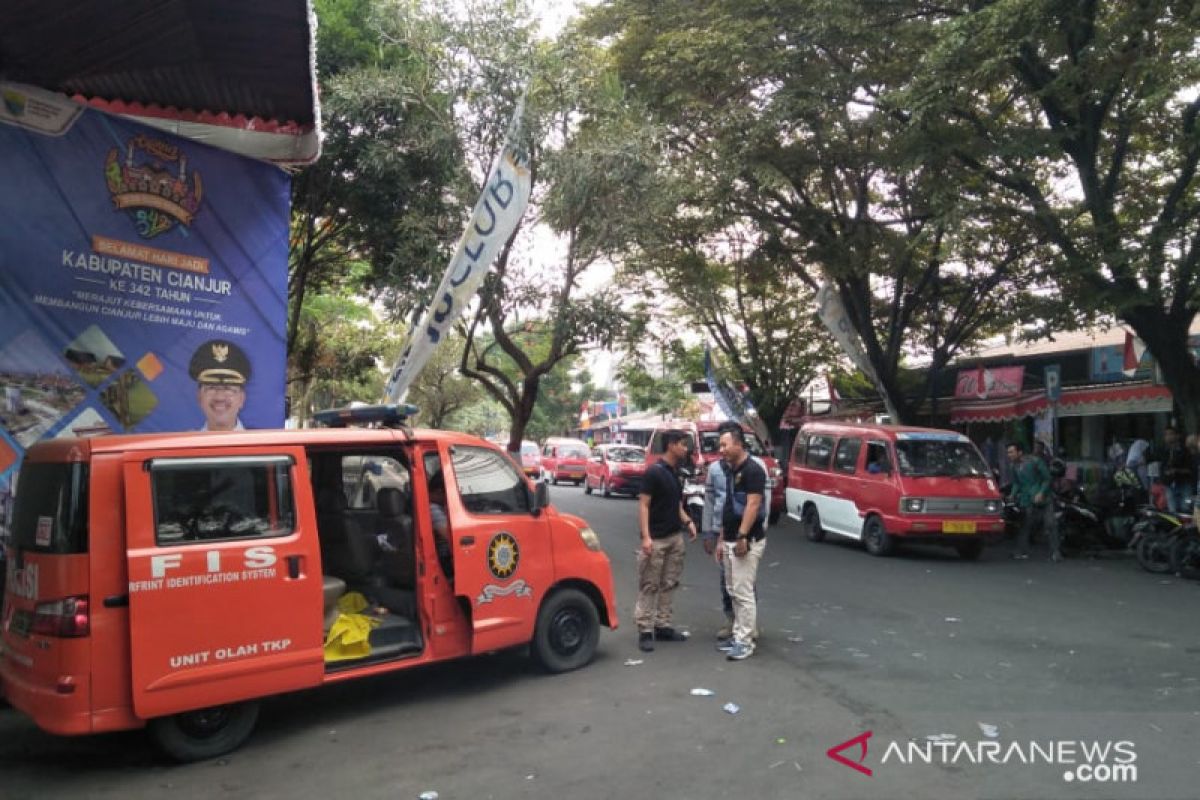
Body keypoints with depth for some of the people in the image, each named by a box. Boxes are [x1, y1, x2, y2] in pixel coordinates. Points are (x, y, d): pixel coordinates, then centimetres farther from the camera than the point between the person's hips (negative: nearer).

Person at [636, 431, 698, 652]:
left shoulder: (676, 472, 11)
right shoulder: (654, 472, -13)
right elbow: (643, 505, -15)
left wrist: (687, 521, 2)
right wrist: (645, 537, -22)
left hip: (676, 537, 8)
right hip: (656, 540, -8)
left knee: (669, 585, 12)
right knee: (649, 586, -2)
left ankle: (662, 626, 21)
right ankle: (645, 630, 4)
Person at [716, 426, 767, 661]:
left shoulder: (753, 470, -14)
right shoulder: (731, 471, 15)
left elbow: (753, 505, -21)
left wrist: (742, 536, -25)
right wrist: (722, 539, 18)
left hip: (747, 541, -10)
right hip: (731, 541, 10)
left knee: (744, 593, -6)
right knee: (733, 591, 14)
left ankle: (745, 642, 0)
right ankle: (738, 635, 22)